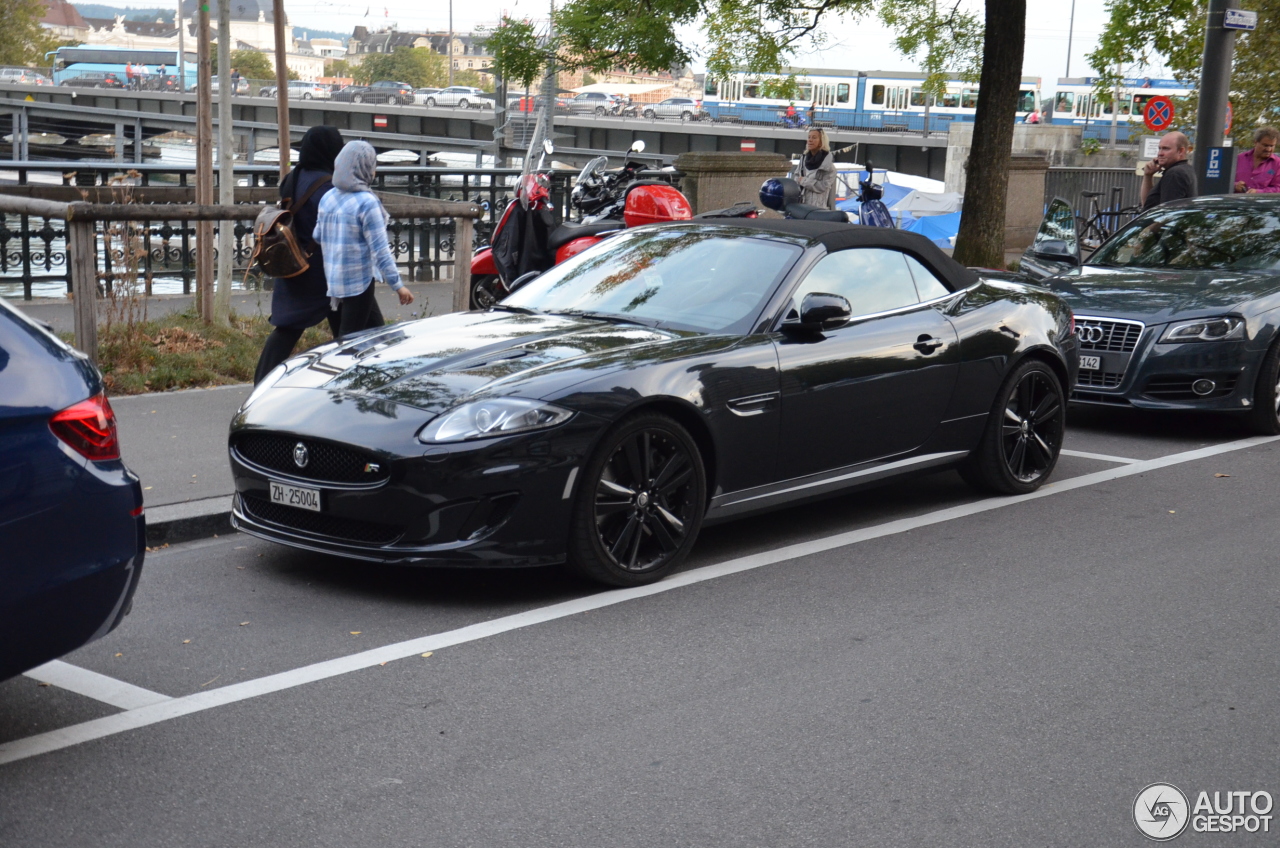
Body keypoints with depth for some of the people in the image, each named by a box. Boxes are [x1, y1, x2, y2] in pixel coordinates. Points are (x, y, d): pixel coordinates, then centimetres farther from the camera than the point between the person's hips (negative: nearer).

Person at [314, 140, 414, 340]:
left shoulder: (328, 198, 4)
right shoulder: (366, 202, -17)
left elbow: (318, 235, 12)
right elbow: (379, 249, -17)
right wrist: (397, 285, -13)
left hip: (335, 277, 8)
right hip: (358, 280, -8)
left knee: (376, 329, 18)